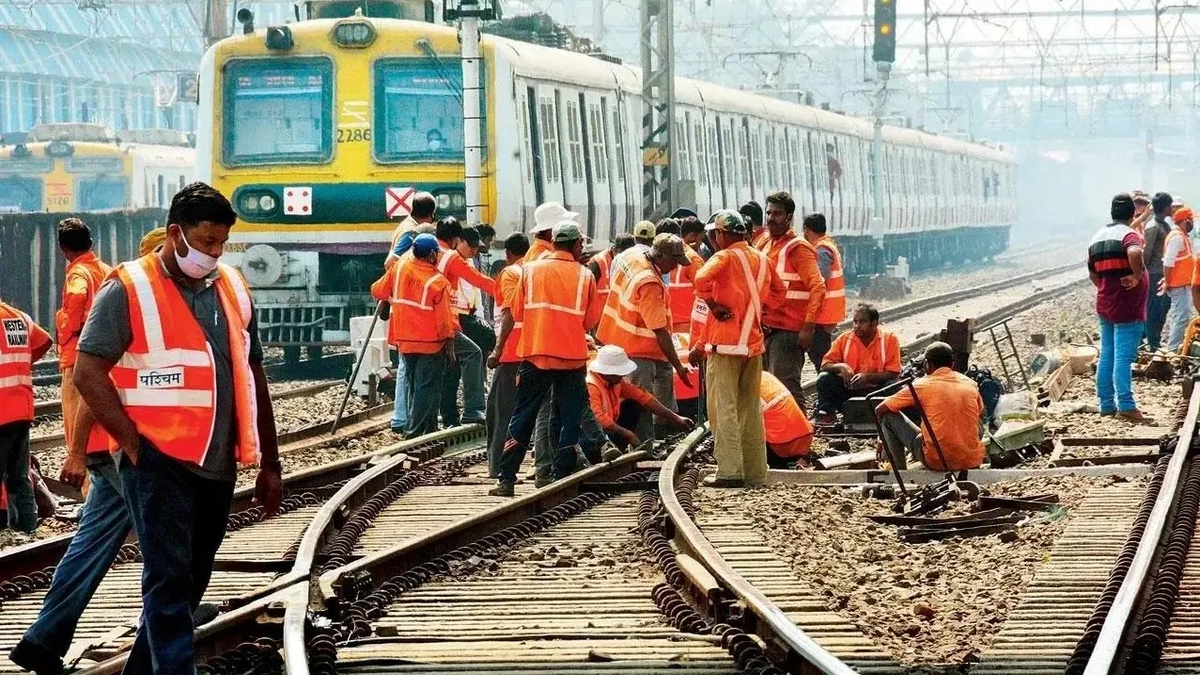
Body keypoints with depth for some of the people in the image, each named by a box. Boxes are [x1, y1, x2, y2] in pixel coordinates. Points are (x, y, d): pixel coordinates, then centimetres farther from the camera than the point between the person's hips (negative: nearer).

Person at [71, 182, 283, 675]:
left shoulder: (232, 288, 12)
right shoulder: (128, 290, -7)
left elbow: (252, 378, 17)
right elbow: (88, 374, -10)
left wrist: (269, 464, 15)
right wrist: (133, 443, -14)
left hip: (217, 465, 6)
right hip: (159, 464, -6)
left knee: (190, 582, 12)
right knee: (170, 581, -10)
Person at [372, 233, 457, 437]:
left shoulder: (398, 269, -3)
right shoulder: (438, 282, -15)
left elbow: (377, 291, 10)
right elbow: (445, 318, -13)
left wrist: (392, 299, 31)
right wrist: (450, 345, -5)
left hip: (404, 341, 5)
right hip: (430, 343, -5)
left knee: (413, 386, 16)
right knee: (427, 388, 1)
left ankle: (426, 428, 23)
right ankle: (416, 431, -3)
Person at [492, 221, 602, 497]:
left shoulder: (531, 270, 3)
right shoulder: (584, 275, 0)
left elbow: (517, 312, 7)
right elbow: (591, 320, 4)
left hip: (535, 353, 1)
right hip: (572, 356, -1)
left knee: (522, 418, 7)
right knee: (569, 419, 7)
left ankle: (506, 479, 3)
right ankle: (560, 479, 2)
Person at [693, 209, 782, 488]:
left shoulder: (725, 257, -9)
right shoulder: (761, 258, 12)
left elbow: (701, 279, -26)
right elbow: (778, 290, 25)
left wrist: (713, 306, -13)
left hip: (725, 342, -7)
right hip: (753, 341, 7)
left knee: (724, 407, -4)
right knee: (750, 408, 12)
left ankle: (730, 471, -10)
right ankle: (755, 472, 13)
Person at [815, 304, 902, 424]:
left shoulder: (889, 339, -6)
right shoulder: (845, 338, 0)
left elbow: (893, 373, -12)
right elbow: (825, 365, -1)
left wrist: (867, 377, -27)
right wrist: (840, 366, -24)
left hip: (876, 390, -2)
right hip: (848, 389, 2)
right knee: (824, 378, -20)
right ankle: (827, 413, -10)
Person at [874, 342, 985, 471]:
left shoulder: (922, 385, -1)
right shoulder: (971, 384, 9)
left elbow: (879, 410, 7)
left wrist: (884, 437, 25)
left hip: (937, 461, -4)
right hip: (972, 462, 4)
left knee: (888, 416, 10)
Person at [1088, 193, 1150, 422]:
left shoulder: (1097, 237, 12)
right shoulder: (1128, 234, -13)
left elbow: (1093, 274, 18)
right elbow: (1134, 252, -36)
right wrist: (1137, 276, -23)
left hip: (1104, 305, 8)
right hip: (1127, 308, -8)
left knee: (1107, 355, 11)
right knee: (1124, 356, -10)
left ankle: (1106, 404, 14)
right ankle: (1126, 405, -13)